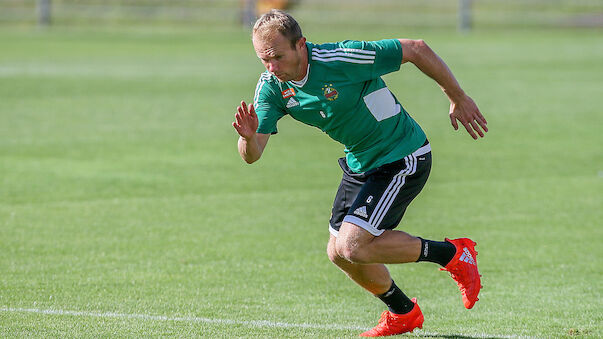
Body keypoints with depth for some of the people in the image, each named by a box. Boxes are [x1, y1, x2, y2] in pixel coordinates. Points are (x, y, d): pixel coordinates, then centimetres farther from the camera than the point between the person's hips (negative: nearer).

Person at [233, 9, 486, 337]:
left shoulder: (341, 59, -29)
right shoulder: (272, 86, -10)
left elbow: (416, 49, -20)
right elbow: (252, 154, -14)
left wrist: (458, 98, -9)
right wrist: (248, 136, -39)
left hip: (403, 159, -8)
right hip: (361, 163, 8)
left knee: (352, 247, -18)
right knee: (339, 253, 10)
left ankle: (452, 254, -2)